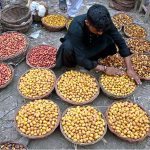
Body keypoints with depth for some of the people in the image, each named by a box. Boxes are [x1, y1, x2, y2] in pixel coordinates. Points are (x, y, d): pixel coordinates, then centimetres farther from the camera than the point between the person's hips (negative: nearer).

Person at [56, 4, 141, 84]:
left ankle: (92, 60, 0)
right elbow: (81, 59, -38)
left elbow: (121, 42, -23)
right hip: (75, 47, -3)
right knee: (68, 47, -38)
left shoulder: (105, 22, -28)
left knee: (109, 40, -26)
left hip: (91, 46, 4)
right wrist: (105, 69, -35)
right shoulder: (76, 27, -39)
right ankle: (70, 65, -6)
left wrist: (129, 69, -30)